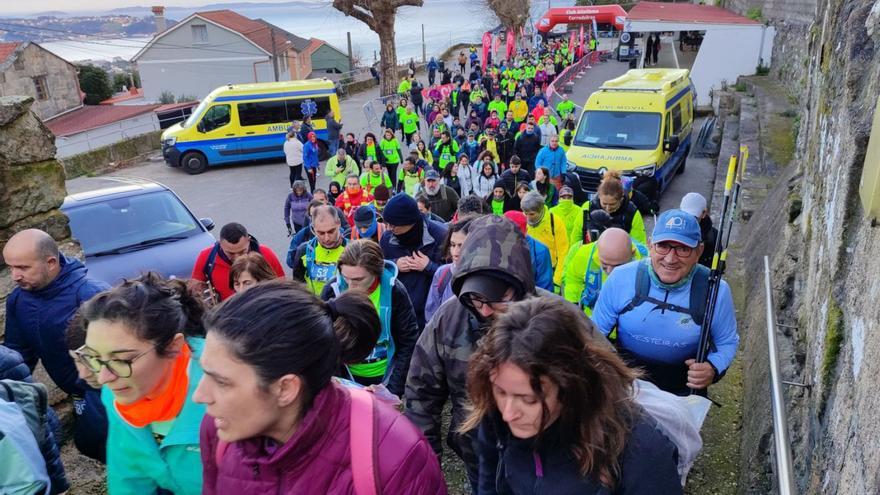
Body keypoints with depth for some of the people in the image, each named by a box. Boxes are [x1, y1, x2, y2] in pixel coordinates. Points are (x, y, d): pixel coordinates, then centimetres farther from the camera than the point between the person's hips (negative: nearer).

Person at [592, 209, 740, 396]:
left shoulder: (716, 291, -14)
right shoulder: (621, 278, -14)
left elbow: (727, 342, 1)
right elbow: (596, 332, -2)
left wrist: (713, 368, -18)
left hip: (684, 393, 1)